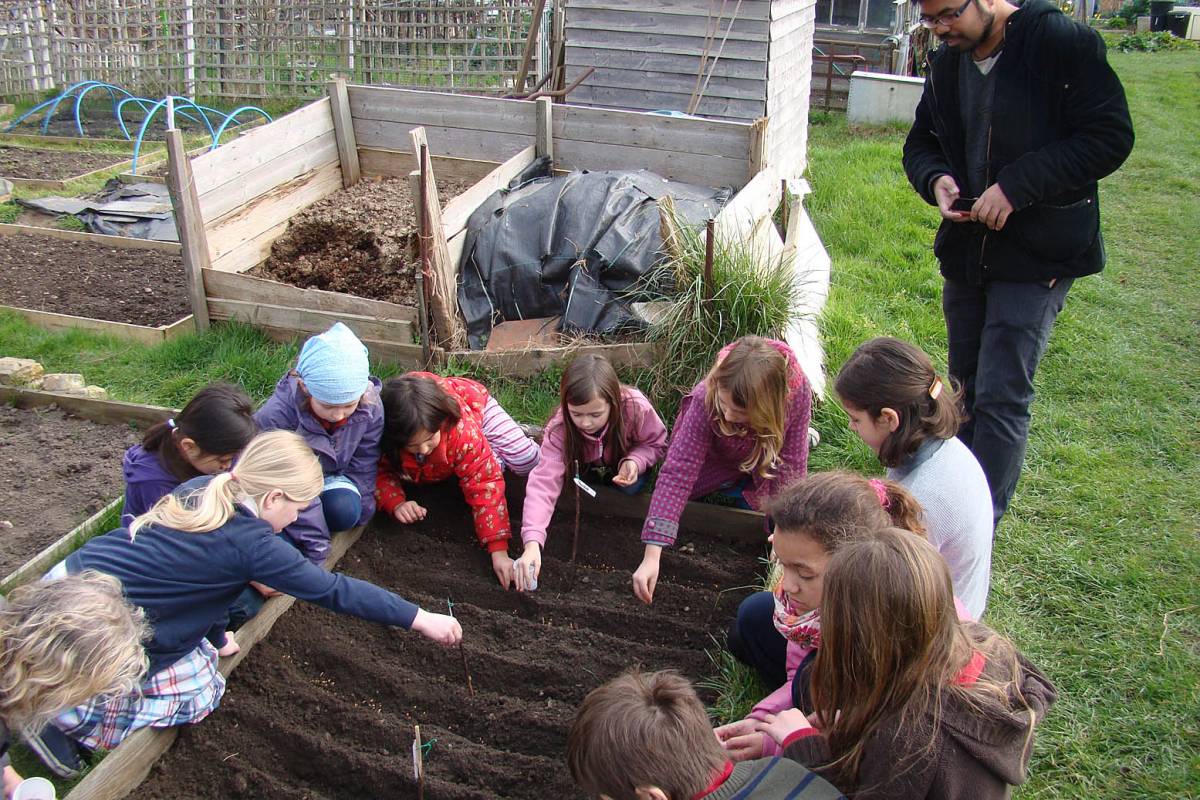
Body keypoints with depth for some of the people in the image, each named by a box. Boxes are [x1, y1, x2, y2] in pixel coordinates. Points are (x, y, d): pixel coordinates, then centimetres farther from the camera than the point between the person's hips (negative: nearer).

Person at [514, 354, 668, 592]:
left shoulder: (636, 408, -39)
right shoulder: (559, 429, -38)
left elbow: (657, 443, -19)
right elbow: (543, 482, -47)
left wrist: (634, 461, -42)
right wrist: (532, 542, -60)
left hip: (625, 456, -1)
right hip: (586, 463, 2)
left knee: (631, 487, -26)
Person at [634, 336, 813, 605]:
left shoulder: (797, 391, -41)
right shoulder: (705, 399, -44)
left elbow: (792, 465, -28)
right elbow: (677, 473, -46)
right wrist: (652, 556, -51)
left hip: (763, 458, 0)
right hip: (716, 459, 0)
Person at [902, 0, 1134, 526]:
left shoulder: (1064, 43, -15)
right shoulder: (948, 63, 5)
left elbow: (1111, 137, -17)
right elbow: (921, 141, 16)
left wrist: (1017, 185, -24)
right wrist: (936, 178, -8)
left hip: (1039, 255, -6)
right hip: (966, 247, 7)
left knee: (1001, 396, -8)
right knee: (965, 385, 16)